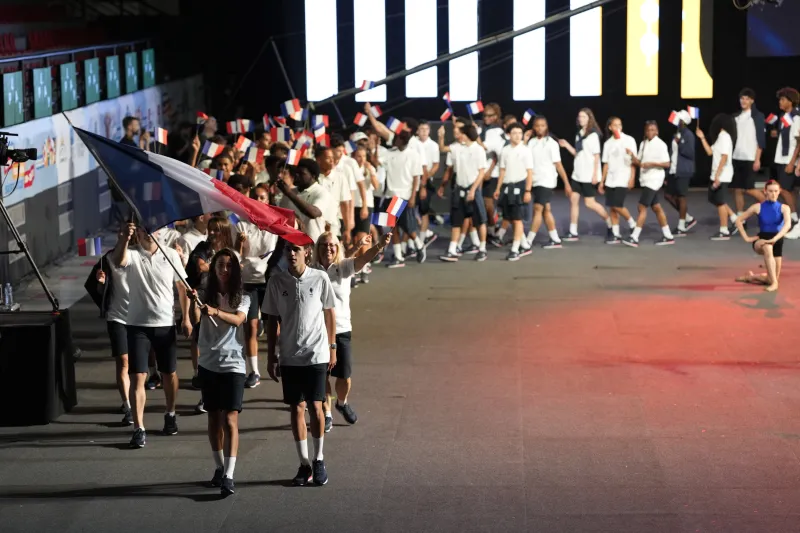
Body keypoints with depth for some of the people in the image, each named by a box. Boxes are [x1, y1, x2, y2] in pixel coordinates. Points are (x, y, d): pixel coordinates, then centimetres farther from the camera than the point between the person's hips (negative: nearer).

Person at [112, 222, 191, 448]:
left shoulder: (170, 255, 1)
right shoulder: (132, 255, -7)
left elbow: (182, 286, 9)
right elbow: (118, 261, -31)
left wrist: (186, 318, 6)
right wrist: (123, 240, -50)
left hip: (165, 324, 2)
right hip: (137, 325, -2)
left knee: (169, 373, 15)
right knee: (138, 376, -7)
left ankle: (170, 415, 39)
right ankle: (139, 429, -8)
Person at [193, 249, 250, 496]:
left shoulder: (242, 298, 0)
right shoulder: (206, 296, 3)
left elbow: (237, 319, -20)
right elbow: (196, 318, -15)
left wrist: (215, 311, -39)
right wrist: (192, 301, -36)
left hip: (233, 364, -3)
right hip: (209, 364, 3)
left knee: (230, 419, -10)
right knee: (214, 418, 12)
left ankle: (229, 476, -17)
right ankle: (219, 467, 26)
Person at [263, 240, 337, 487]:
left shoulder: (320, 278, -4)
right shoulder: (276, 281, 0)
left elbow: (330, 313, 5)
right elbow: (272, 320, 5)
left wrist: (332, 348, 5)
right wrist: (271, 355, 4)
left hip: (316, 355, -2)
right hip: (289, 356, 2)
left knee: (315, 407, -1)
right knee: (297, 408, 5)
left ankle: (319, 460, 17)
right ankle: (304, 463, 14)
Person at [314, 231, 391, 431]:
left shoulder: (345, 267, -4)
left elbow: (365, 258, -23)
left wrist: (380, 245, -43)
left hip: (341, 330, 0)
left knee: (344, 376, 5)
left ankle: (342, 403, 36)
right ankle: (326, 414, 27)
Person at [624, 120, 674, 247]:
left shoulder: (660, 145, -10)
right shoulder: (643, 144, 11)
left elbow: (667, 164, -12)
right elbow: (639, 162, 12)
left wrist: (652, 163, -24)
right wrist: (632, 156, -8)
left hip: (654, 180, -8)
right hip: (646, 180, 8)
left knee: (642, 207, -12)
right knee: (656, 207, 12)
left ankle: (634, 238, -13)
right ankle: (668, 236, 20)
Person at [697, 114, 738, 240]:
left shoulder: (724, 136, -14)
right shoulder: (721, 136, 17)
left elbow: (724, 157, -22)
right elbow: (710, 152, 21)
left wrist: (717, 176, -26)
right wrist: (702, 138, 17)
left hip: (722, 175, -10)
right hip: (717, 175, 10)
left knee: (720, 202, -4)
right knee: (715, 200, 16)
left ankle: (724, 232, 0)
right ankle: (736, 220, 19)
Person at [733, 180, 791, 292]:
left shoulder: (784, 208, -5)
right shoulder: (758, 207, -4)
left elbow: (787, 224, -24)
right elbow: (739, 221, 4)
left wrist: (774, 239, -38)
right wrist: (746, 238, -6)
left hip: (777, 241, 2)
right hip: (761, 240, -2)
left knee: (773, 277, 5)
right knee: (767, 247, -41)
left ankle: (751, 277, 36)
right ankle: (774, 283, -41)